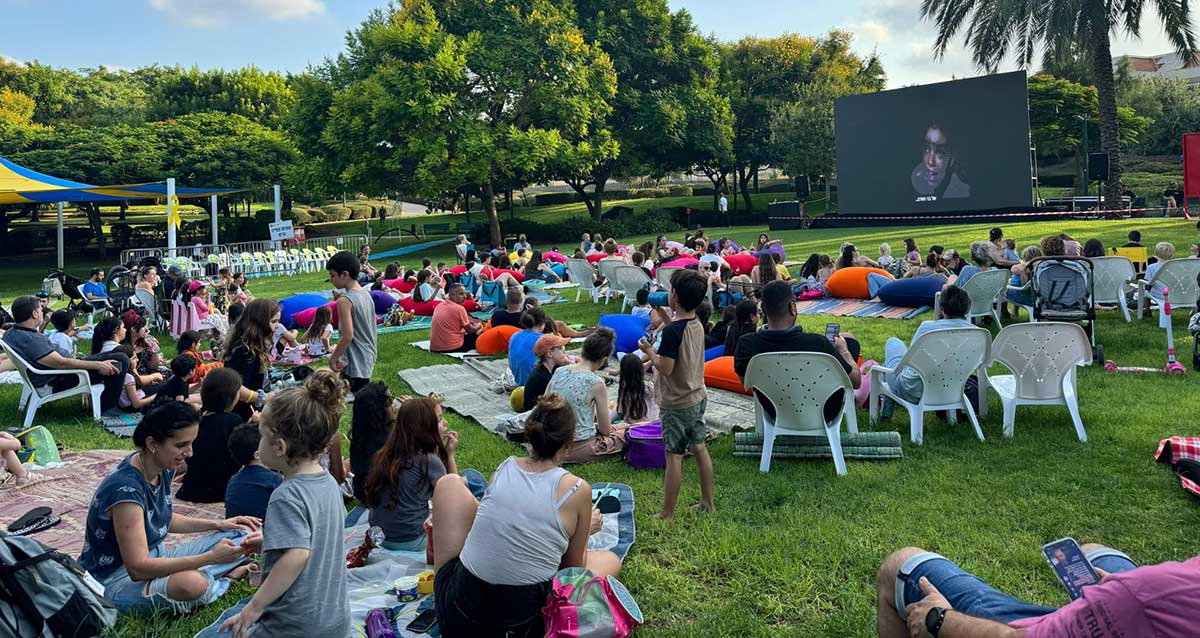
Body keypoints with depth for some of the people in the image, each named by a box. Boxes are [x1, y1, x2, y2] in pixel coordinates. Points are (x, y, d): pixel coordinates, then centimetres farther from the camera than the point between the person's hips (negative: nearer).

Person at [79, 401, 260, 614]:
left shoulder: (164, 468, -4)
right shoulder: (125, 488, -29)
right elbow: (138, 568, -31)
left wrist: (217, 525, 4)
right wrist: (211, 558, -35)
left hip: (154, 558, 8)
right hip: (118, 579, -8)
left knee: (240, 536, 4)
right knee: (191, 584, -36)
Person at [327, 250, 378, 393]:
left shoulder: (344, 301, -19)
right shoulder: (366, 294, 6)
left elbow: (347, 336, -23)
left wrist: (333, 358, -10)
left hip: (355, 364, -9)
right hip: (368, 358, 9)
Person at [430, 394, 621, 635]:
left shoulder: (504, 468, 1)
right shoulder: (577, 489, -10)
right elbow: (574, 565, 3)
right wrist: (586, 530, 24)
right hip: (523, 624, -2)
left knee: (450, 482, 20)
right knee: (610, 560, 24)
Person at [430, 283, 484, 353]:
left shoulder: (439, 306, 8)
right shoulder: (459, 308, -13)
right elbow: (470, 330, 0)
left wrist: (469, 321, 25)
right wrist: (478, 326, 21)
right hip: (453, 348, -7)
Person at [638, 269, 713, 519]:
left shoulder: (672, 331, -23)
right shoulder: (697, 325, 3)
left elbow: (665, 368, -23)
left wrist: (648, 350, -8)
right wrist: (667, 318, 17)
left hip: (676, 404, -8)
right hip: (698, 397, 8)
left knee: (674, 456, -1)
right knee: (699, 448, 16)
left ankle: (667, 514, 7)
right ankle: (707, 503, 27)